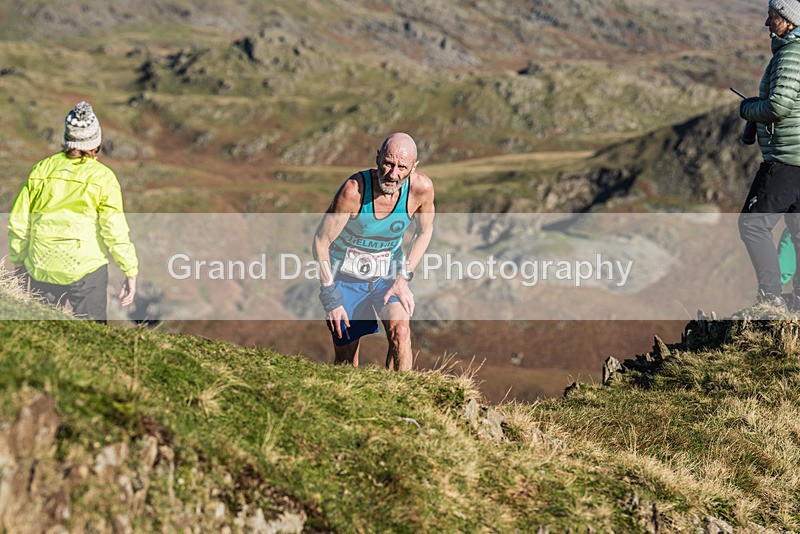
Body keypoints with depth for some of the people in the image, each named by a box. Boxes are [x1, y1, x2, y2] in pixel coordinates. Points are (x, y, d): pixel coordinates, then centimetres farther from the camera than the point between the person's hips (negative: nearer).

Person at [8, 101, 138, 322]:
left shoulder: (42, 169, 2)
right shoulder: (102, 177, -6)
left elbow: (18, 224, 6)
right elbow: (115, 231, -10)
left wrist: (18, 262, 18)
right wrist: (131, 272, -3)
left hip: (41, 270, 3)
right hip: (86, 269, -3)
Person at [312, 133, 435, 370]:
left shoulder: (421, 188, -20)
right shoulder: (354, 190, -29)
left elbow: (424, 231, 2)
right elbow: (320, 243, -18)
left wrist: (404, 278, -6)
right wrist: (330, 297, -17)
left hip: (389, 275, 2)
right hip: (346, 277, -2)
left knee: (400, 331, -27)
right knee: (346, 363, 5)